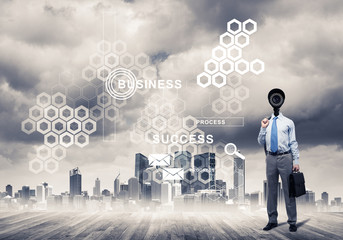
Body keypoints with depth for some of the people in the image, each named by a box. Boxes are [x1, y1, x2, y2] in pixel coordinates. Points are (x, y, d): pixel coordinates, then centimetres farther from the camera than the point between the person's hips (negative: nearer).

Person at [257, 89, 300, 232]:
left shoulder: (288, 122, 7)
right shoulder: (267, 123, 13)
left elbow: (293, 142, 4)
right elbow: (260, 142, 12)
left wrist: (296, 161, -3)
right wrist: (263, 128, -1)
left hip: (285, 157, -3)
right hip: (271, 158, 3)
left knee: (288, 190, -3)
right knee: (271, 190, 6)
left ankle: (292, 222, 2)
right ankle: (272, 220, 14)